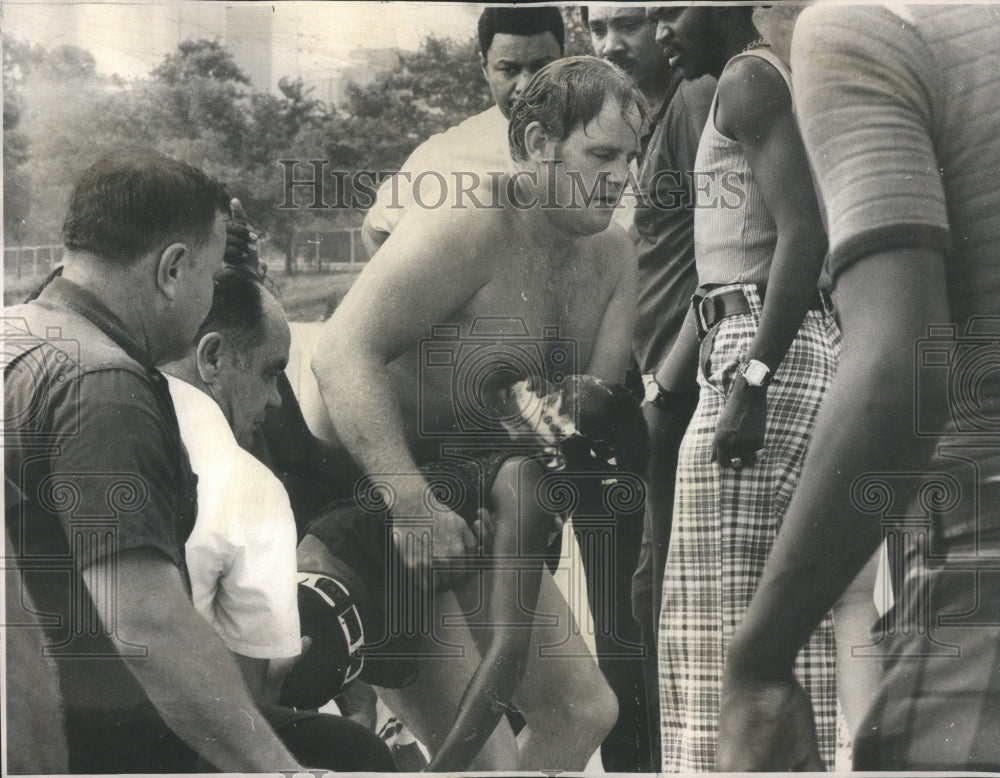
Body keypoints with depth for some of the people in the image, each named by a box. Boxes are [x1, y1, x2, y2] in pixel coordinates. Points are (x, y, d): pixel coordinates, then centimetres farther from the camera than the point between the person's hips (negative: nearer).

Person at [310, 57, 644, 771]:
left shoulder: (614, 259, 4)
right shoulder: (467, 232, -22)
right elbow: (341, 355, -31)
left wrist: (528, 465, -24)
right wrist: (412, 501, -38)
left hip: (474, 507, 8)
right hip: (368, 495, -8)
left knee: (583, 712, 10)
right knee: (479, 752, -16)